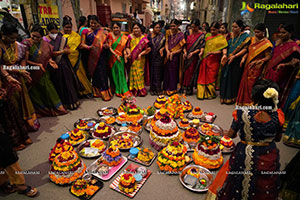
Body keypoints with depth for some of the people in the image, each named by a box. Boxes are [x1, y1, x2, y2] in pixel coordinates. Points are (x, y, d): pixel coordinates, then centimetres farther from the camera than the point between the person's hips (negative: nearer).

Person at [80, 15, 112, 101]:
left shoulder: (102, 31, 10)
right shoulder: (85, 31, 9)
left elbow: (107, 41, 11)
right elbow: (82, 44, 3)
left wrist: (106, 45, -13)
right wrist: (88, 47, -17)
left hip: (101, 55, -1)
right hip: (91, 56, 1)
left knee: (102, 73, -5)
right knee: (94, 74, 3)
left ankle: (105, 92, 2)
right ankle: (96, 92, 16)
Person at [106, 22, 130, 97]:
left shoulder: (124, 37, 7)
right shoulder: (111, 35, -3)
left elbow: (124, 47, 10)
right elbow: (109, 47, -9)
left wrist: (125, 52, -10)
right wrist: (116, 55, -17)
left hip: (120, 58, 3)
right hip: (113, 58, -3)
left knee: (121, 73, 7)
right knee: (115, 73, 2)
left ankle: (123, 90, 19)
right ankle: (118, 91, 13)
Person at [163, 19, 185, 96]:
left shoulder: (181, 35, -5)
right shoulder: (168, 32, 7)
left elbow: (181, 48, -6)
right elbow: (166, 43, 3)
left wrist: (172, 53, -17)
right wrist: (167, 51, -16)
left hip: (175, 56, -3)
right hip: (168, 56, 3)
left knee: (173, 72, 3)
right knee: (166, 71, 6)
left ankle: (172, 89, 15)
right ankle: (166, 88, 18)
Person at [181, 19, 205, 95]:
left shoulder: (201, 35, -5)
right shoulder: (188, 32, 4)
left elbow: (201, 47, -8)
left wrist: (193, 53, -20)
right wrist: (185, 51, -11)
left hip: (194, 57, -3)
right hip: (186, 56, 3)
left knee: (190, 72, 1)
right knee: (184, 71, 5)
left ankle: (189, 89, 13)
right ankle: (183, 88, 18)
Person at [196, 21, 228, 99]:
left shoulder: (221, 38, -1)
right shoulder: (208, 37, 13)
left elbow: (223, 49, -8)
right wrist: (201, 52, 0)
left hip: (214, 61, -4)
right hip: (205, 59, 4)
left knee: (211, 77, 1)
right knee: (203, 76, 4)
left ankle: (211, 93, 16)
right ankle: (202, 93, 13)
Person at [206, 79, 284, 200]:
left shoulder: (242, 113, -25)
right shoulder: (278, 116, -17)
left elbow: (232, 135, -10)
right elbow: (278, 138, 0)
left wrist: (225, 133, 10)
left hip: (245, 156, -2)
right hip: (269, 158, 3)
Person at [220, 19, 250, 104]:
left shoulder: (245, 36, -4)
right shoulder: (232, 36, 12)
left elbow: (245, 49, -12)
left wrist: (234, 56, -22)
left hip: (237, 62, -5)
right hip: (228, 61, 5)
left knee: (234, 79, 0)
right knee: (225, 77, 6)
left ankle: (231, 98, 13)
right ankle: (224, 97, 18)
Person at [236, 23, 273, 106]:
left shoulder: (266, 43, -11)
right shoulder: (253, 39, 5)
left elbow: (268, 57, -14)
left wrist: (256, 61, -26)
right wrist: (244, 58, -4)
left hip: (256, 68, -6)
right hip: (248, 66, 6)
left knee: (251, 85, 0)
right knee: (245, 83, 12)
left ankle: (251, 103, 17)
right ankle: (243, 101, 28)